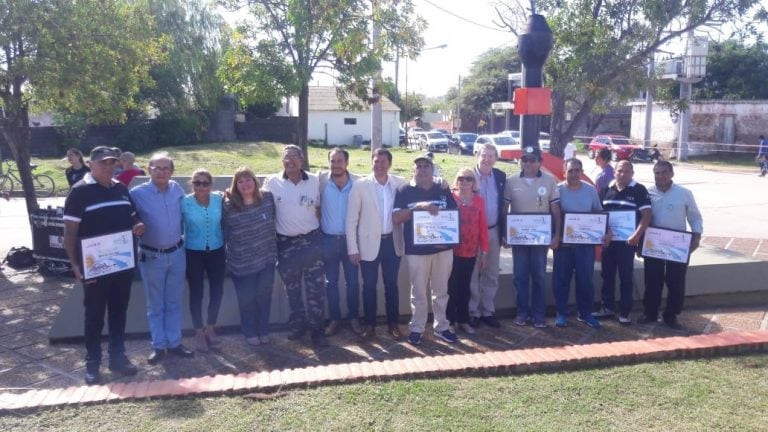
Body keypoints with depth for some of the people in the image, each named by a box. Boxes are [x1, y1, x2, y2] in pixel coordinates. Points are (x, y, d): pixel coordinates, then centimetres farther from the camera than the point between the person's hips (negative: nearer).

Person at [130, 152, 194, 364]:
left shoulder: (177, 189, -1)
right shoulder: (137, 193, -12)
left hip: (177, 253, 3)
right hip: (151, 256, -3)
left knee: (174, 302, 13)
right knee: (155, 305, 10)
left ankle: (174, 343, 25)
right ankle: (159, 346, 21)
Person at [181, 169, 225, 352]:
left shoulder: (219, 199, -4)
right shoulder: (184, 202, -10)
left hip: (216, 252, 2)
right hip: (193, 253, -2)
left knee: (217, 291, 10)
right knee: (196, 293, 7)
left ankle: (210, 328, 31)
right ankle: (199, 333, 23)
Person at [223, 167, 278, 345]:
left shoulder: (268, 198, -5)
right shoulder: (229, 207, -14)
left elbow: (275, 222, 9)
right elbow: (224, 234, -5)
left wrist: (274, 248, 11)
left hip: (267, 259, 2)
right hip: (242, 264, -2)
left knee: (264, 296, 12)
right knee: (246, 299, 11)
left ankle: (263, 330, 32)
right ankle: (250, 333, 32)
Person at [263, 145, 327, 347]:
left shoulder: (314, 180, 0)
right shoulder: (272, 182, -5)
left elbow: (318, 208, 7)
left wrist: (319, 233, 7)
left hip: (311, 239, 0)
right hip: (286, 242, 0)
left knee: (316, 287, -1)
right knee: (292, 287, 13)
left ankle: (317, 329, 8)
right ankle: (298, 324, 28)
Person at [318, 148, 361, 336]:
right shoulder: (321, 179, -8)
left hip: (350, 238, 0)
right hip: (328, 239, 0)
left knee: (352, 281, 10)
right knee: (331, 282, 11)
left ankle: (353, 317, 25)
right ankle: (334, 319, 24)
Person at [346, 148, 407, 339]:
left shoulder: (400, 183, -1)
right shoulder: (360, 185, -6)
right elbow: (351, 219, -5)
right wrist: (353, 248, -7)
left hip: (392, 242, 2)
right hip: (369, 243, -1)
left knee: (392, 285, 12)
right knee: (369, 286, 9)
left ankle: (393, 324, 25)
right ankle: (369, 324, 24)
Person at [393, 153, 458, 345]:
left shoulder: (444, 191, 8)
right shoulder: (405, 192, 0)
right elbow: (395, 218, -10)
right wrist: (418, 206, -22)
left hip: (443, 248, 3)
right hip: (416, 249, -3)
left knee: (441, 290, 13)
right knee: (418, 292, 6)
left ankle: (441, 326, 26)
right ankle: (416, 328, 20)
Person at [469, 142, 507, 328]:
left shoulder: (501, 177, 4)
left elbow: (503, 205, 9)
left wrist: (503, 230, 5)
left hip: (493, 231, 4)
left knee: (491, 275, 12)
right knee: (472, 275, 6)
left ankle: (488, 311, 24)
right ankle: (473, 312, 18)